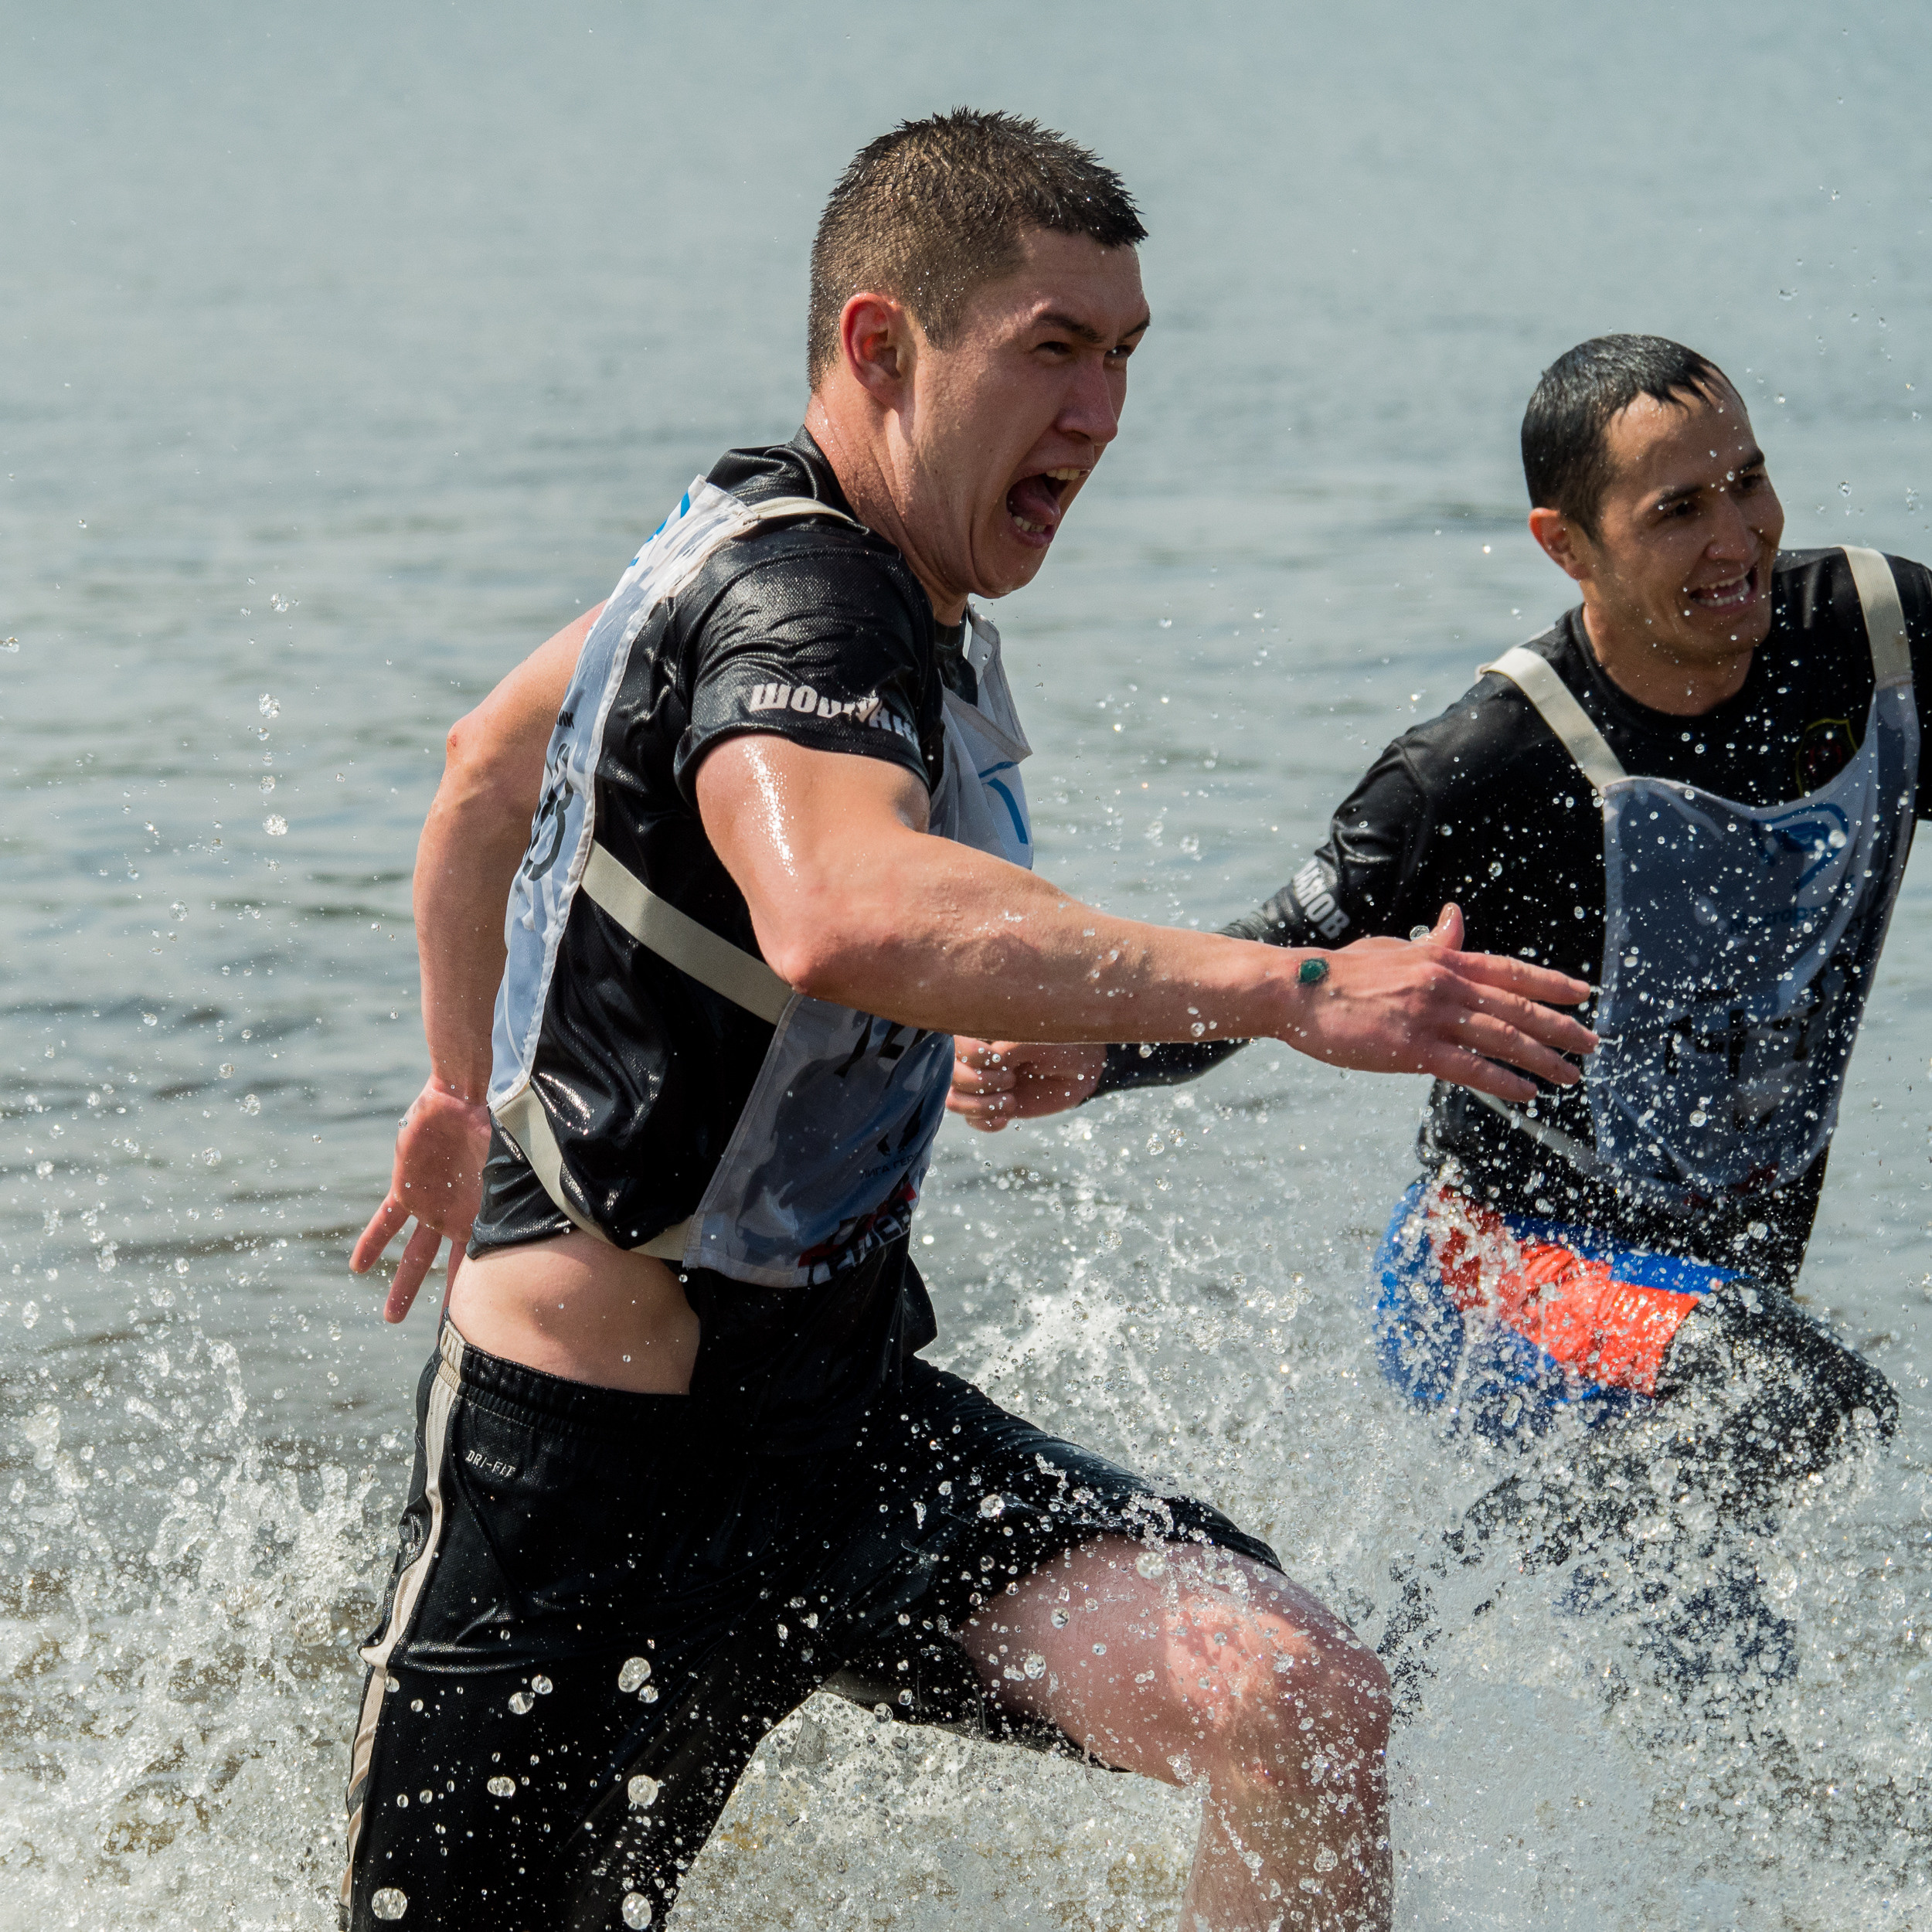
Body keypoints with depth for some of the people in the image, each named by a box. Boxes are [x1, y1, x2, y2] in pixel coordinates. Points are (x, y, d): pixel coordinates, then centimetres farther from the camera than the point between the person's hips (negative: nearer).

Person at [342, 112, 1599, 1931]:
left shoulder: (763, 544, 9)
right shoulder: (794, 599, -22)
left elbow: (492, 764, 26)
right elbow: (843, 918, -45)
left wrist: (470, 1094, 35)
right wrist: (1283, 986, -49)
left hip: (840, 1406, 8)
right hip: (592, 1477, -8)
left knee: (1298, 1706, -17)